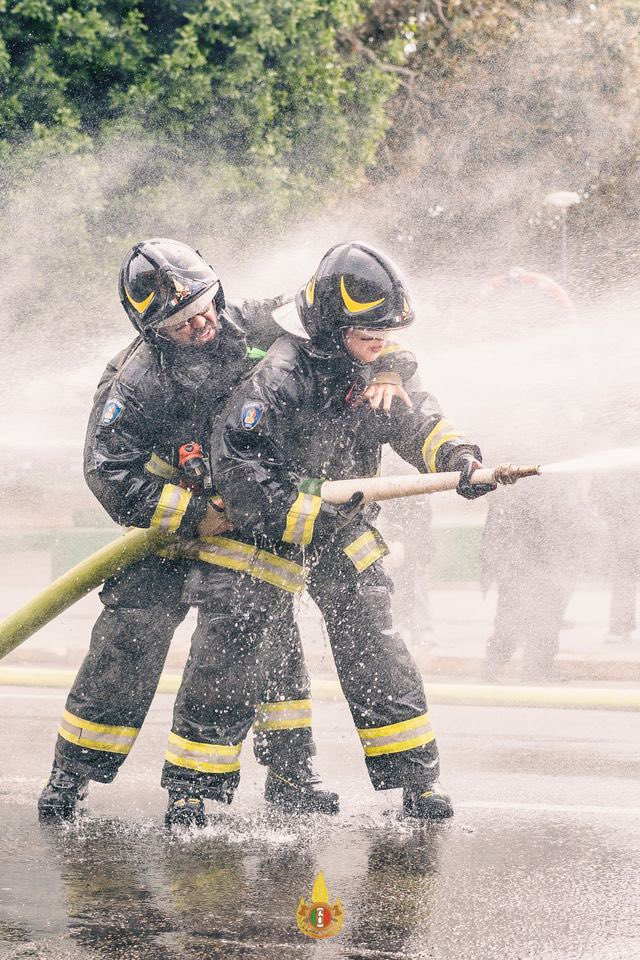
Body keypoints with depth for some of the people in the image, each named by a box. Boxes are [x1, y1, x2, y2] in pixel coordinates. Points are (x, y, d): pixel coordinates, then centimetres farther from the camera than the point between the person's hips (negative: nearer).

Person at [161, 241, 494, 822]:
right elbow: (236, 471, -27)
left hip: (340, 524, 5)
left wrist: (460, 460, -19)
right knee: (228, 642, -8)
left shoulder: (382, 370, -6)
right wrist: (308, 514, -29)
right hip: (259, 527, -5)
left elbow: (421, 423, 2)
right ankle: (191, 785, 4)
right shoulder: (281, 377, -25)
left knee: (371, 639, -5)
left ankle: (415, 776, 3)